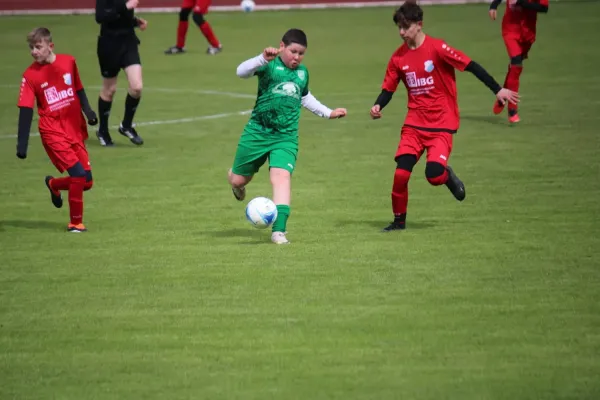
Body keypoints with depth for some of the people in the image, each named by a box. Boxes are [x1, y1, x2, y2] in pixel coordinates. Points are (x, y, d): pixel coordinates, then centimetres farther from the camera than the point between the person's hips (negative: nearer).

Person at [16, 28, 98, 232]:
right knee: (78, 174, -18)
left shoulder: (68, 62, -1)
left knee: (86, 182, 5)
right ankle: (75, 222, -1)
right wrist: (22, 144, -16)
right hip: (53, 133, -4)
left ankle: (54, 185, 37)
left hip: (75, 130, 4)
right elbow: (25, 111, -11)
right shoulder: (31, 75, -10)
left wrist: (88, 111, -2)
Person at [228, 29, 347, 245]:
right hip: (258, 131, -2)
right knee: (238, 179, 6)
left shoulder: (303, 72, 11)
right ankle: (238, 185, 46)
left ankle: (279, 230, -21)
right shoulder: (270, 65, -7)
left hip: (286, 136, 3)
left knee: (282, 176, -19)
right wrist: (263, 58, -41)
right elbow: (241, 71, -26)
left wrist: (328, 113, 32)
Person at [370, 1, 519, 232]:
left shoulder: (437, 48, -13)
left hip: (441, 124, -4)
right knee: (401, 173, -8)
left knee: (434, 174, -19)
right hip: (414, 124, 4)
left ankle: (448, 176, 19)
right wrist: (378, 106, -10)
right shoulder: (399, 57, 3)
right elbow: (388, 88, 11)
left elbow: (471, 66, -12)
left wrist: (498, 90, -15)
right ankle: (399, 220, 13)